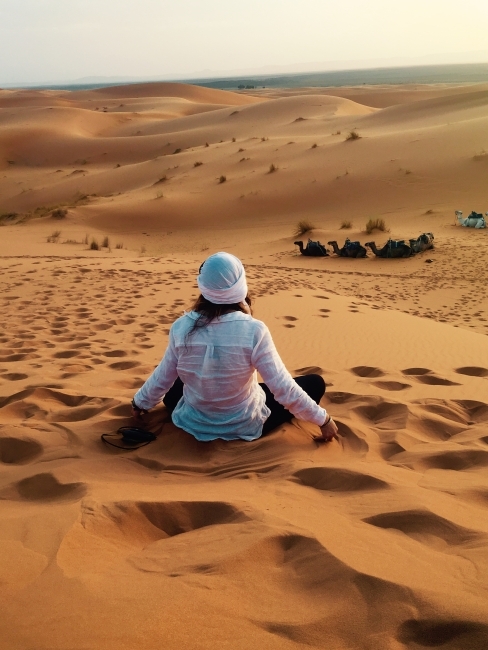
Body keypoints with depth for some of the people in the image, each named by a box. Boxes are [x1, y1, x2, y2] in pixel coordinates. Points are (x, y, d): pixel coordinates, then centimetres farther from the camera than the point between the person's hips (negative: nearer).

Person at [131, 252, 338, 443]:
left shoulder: (182, 328, -17)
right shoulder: (253, 331, -27)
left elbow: (162, 380, -4)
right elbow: (283, 388, -23)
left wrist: (140, 403, 16)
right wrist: (323, 419, -9)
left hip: (195, 424, 4)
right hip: (245, 426, -3)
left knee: (173, 387, 36)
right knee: (315, 383, 11)